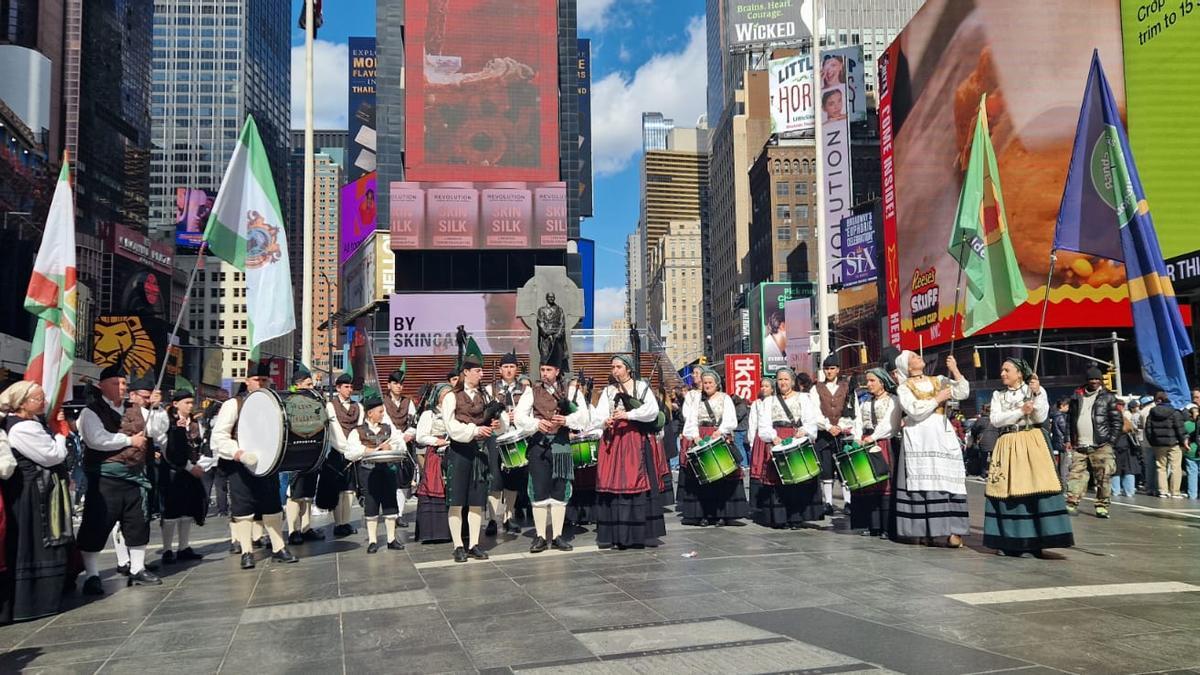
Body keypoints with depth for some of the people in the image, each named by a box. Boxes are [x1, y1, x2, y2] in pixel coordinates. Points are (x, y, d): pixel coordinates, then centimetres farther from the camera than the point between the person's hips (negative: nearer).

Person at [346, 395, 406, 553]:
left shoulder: (389, 428, 14)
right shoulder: (358, 432, 1)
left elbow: (402, 445, 11)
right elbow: (350, 453, -9)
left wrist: (390, 447, -8)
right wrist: (370, 450, -14)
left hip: (387, 468, 3)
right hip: (367, 470, -3)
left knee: (390, 503, 4)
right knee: (370, 505, 1)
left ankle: (391, 539, 14)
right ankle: (372, 540, 10)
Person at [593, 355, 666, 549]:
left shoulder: (642, 387, 8)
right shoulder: (608, 391, 16)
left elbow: (653, 410, -7)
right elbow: (599, 413, 3)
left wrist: (629, 414, -17)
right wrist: (605, 421, -19)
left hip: (636, 440, -2)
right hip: (613, 440, 2)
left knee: (639, 481, -6)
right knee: (612, 482, -3)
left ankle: (645, 532, -2)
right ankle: (611, 534, -1)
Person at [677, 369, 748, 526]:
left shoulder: (725, 398, 8)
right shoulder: (696, 399, 14)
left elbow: (731, 420, -3)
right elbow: (691, 420, 4)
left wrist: (719, 431, -20)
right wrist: (695, 436, -13)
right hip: (700, 440, 2)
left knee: (723, 477, -7)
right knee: (701, 477, -4)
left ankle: (722, 514, -4)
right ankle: (702, 514, -1)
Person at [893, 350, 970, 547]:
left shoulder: (938, 381, 17)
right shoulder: (904, 388, 6)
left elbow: (962, 393, 5)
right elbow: (915, 410, -9)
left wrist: (955, 371, -2)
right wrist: (937, 399, -5)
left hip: (943, 436, 3)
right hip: (918, 438, -3)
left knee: (946, 482, -4)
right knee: (921, 483, -7)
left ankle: (948, 530, -5)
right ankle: (922, 531, -5)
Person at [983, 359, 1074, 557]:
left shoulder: (1036, 390, 6)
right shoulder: (998, 395, 13)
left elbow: (1041, 417, -5)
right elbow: (995, 420, -1)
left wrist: (1037, 393, -13)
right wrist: (1020, 411, -10)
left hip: (1032, 443, -3)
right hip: (1008, 446, 3)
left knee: (1035, 487, -11)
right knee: (1008, 490, -2)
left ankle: (1034, 541, -8)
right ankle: (1010, 542, 3)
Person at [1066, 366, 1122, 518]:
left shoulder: (1108, 397, 4)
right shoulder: (1077, 397, 13)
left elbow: (1118, 421, 1)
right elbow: (1071, 419, 18)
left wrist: (1110, 440, -7)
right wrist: (1072, 440, 10)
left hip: (1100, 446, -3)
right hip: (1079, 446, 3)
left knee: (1103, 477, -2)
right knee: (1076, 474, -1)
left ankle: (1102, 506, 4)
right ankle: (1071, 504, -1)